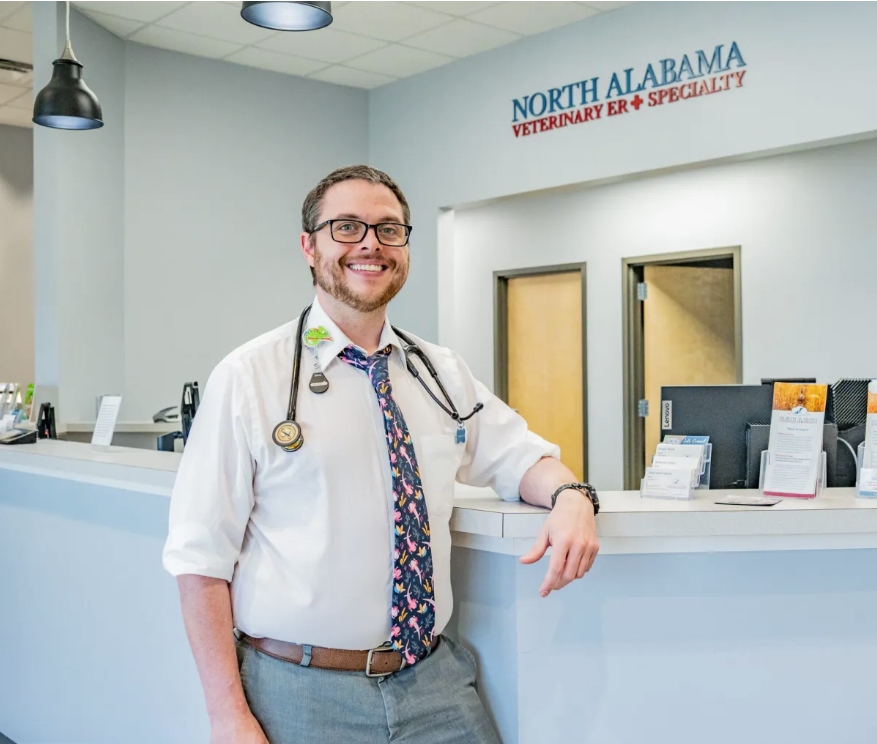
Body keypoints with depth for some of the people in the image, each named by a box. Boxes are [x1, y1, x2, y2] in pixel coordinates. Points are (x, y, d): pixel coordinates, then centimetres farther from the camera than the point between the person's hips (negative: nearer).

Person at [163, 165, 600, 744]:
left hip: (437, 683, 4)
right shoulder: (248, 377, -8)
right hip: (299, 694, -4)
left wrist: (570, 495, -9)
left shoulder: (444, 373, 7)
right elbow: (200, 557, -9)